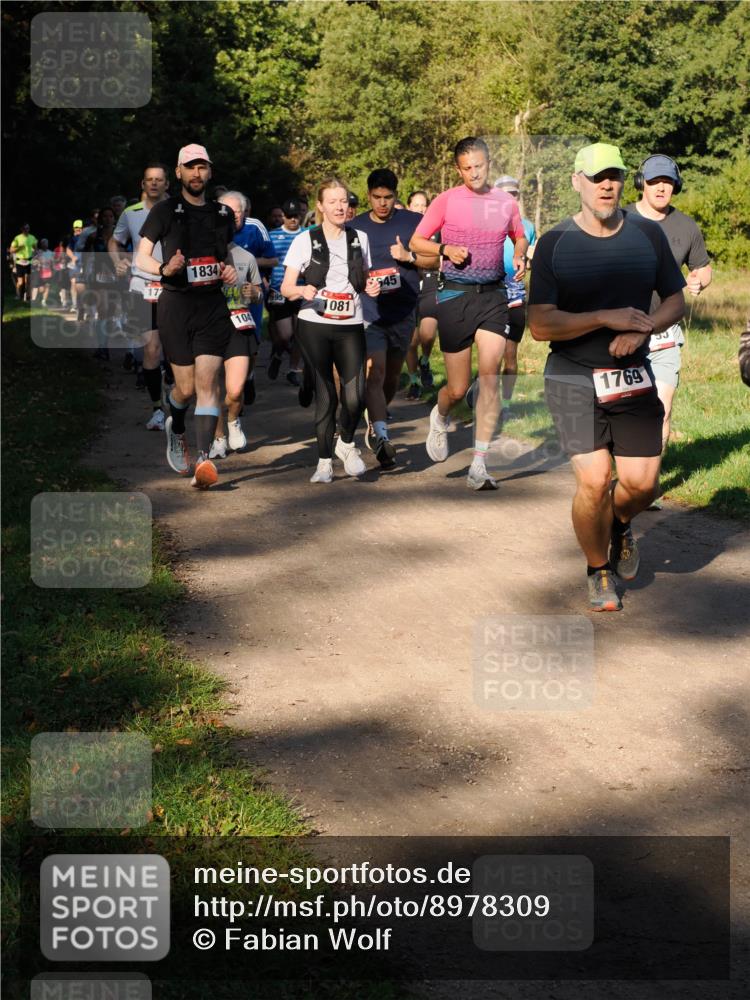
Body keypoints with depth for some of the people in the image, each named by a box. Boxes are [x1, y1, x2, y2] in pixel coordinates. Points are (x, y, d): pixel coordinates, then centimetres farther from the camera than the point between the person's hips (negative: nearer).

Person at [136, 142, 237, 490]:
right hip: (176, 304, -2)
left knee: (207, 382, -10)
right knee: (186, 387, 1)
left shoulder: (222, 214, 13)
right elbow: (141, 258, 1)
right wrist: (165, 269, -21)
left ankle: (203, 459, -15)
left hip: (213, 305, 2)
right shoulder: (165, 211, 0)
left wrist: (231, 271, 3)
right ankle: (175, 429, 35)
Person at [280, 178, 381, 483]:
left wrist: (370, 287, 1)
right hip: (314, 325, -2)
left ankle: (346, 443, 16)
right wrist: (303, 290, -22)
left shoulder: (359, 239, 11)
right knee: (325, 394, -1)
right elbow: (286, 288, 0)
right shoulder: (305, 240, 2)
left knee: (355, 395, -12)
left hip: (351, 326, 2)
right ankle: (324, 460, 11)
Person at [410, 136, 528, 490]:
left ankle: (478, 466, -9)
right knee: (458, 389, 2)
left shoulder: (505, 202, 8)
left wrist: (520, 255, 3)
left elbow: (520, 237, 25)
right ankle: (440, 418, 41)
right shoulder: (446, 200, 1)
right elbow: (416, 242, 6)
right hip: (455, 294, -1)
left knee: (490, 378, -12)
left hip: (493, 294, 2)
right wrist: (446, 249, -12)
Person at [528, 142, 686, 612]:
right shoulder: (554, 243, -5)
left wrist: (643, 329, -11)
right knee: (594, 481, -14)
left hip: (633, 377, 3)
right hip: (574, 378, -3)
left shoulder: (648, 234, 4)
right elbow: (540, 325, -12)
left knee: (642, 483, -4)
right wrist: (606, 318, -21)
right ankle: (600, 571, 13)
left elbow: (676, 301, 9)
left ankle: (620, 524, 34)